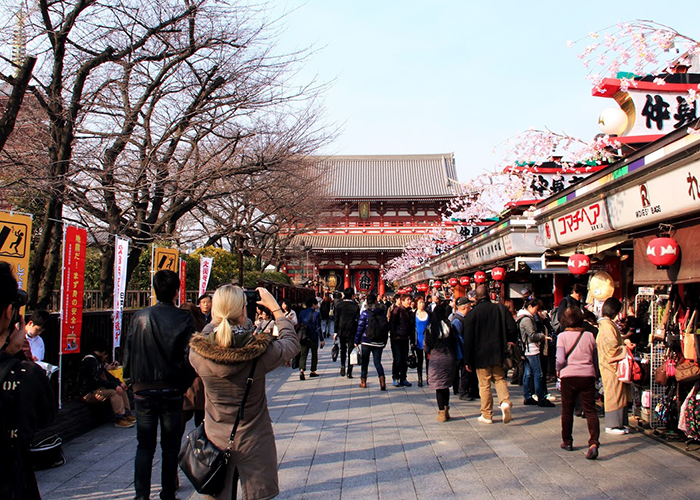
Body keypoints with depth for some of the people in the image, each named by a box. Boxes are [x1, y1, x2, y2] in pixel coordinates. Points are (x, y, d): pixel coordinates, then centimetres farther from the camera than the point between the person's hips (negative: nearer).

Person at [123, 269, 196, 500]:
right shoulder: (184, 319, -9)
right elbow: (189, 356, -10)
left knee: (145, 446, 10)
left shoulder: (139, 317, -2)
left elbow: (128, 351, 3)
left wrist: (132, 380, 14)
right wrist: (184, 384, 3)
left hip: (143, 389, 1)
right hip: (172, 390, -1)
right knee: (171, 447, 10)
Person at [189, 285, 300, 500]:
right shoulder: (260, 351, -24)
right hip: (254, 442, -2)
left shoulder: (197, 352, -18)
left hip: (216, 440, 2)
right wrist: (275, 308, 5)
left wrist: (218, 318, 13)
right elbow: (292, 342, -2)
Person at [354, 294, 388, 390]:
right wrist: (385, 341, 16)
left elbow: (360, 327, -5)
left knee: (365, 361, 12)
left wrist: (356, 341, 3)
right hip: (379, 342, 2)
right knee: (377, 362, 7)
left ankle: (363, 382, 18)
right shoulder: (383, 312, 3)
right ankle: (382, 381, -11)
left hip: (367, 341, -2)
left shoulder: (365, 313, -7)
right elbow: (386, 327, 8)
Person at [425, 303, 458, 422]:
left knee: (439, 386, 4)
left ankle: (442, 412, 4)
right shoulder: (450, 326, -3)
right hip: (449, 358, 2)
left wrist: (429, 353, 18)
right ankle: (446, 409, 20)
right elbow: (455, 342, 0)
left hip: (436, 359, -2)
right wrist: (454, 357, 11)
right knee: (446, 385, 16)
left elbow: (426, 346, -3)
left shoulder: (430, 328, -6)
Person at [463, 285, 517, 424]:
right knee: (500, 379, 17)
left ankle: (487, 415, 11)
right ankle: (505, 401, -8)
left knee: (484, 384, 6)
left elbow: (468, 339, -7)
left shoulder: (471, 314, -8)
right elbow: (513, 329, -2)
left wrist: (468, 361, -1)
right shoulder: (501, 309, -2)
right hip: (499, 354, 2)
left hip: (481, 355, -2)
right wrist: (508, 343, 17)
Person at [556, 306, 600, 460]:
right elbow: (596, 360, 10)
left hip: (569, 376, -1)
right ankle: (593, 443, -16)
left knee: (567, 411, 12)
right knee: (590, 410, 0)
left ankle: (567, 441, 23)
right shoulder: (589, 336, 4)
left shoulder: (562, 336, -4)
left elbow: (560, 360, -11)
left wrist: (558, 369, 8)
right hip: (588, 376, 2)